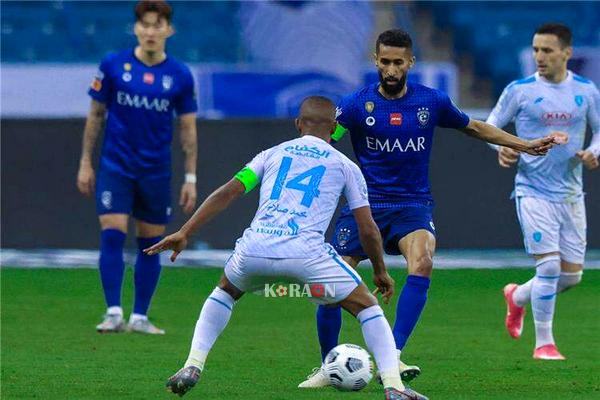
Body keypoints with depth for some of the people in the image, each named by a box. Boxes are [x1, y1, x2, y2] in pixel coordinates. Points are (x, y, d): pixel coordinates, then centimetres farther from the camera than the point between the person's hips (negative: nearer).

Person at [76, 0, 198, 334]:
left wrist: (191, 178, 0)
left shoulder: (180, 76, -2)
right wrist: (86, 163, 3)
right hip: (115, 166, -1)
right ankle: (114, 313, -11)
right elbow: (96, 114, 5)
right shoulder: (113, 66, -3)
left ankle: (140, 317, 13)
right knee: (112, 235, -13)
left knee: (151, 244, 5)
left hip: (156, 171, 1)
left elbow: (188, 128, 4)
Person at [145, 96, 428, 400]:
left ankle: (192, 367, 20)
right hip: (305, 251, -2)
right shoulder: (345, 166, 19)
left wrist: (184, 233, 12)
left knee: (225, 293, 35)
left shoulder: (273, 154, 24)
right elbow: (368, 230, 15)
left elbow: (228, 192, 13)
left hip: (254, 249, 2)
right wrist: (380, 272, 31)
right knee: (368, 307, 15)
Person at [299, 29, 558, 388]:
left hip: (413, 205, 0)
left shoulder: (432, 101, 0)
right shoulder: (358, 104, -6)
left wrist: (524, 145, 18)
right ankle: (328, 368, 17)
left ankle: (390, 359, -32)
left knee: (422, 263, -31)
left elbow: (474, 128, 17)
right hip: (366, 204, 0)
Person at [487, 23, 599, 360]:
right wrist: (501, 149, -16)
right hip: (534, 191, -4)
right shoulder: (520, 90, -4)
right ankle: (544, 344, -1)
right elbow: (491, 126, 5)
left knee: (572, 274, 6)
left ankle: (517, 297, 34)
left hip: (571, 193, 4)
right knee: (549, 265, -13)